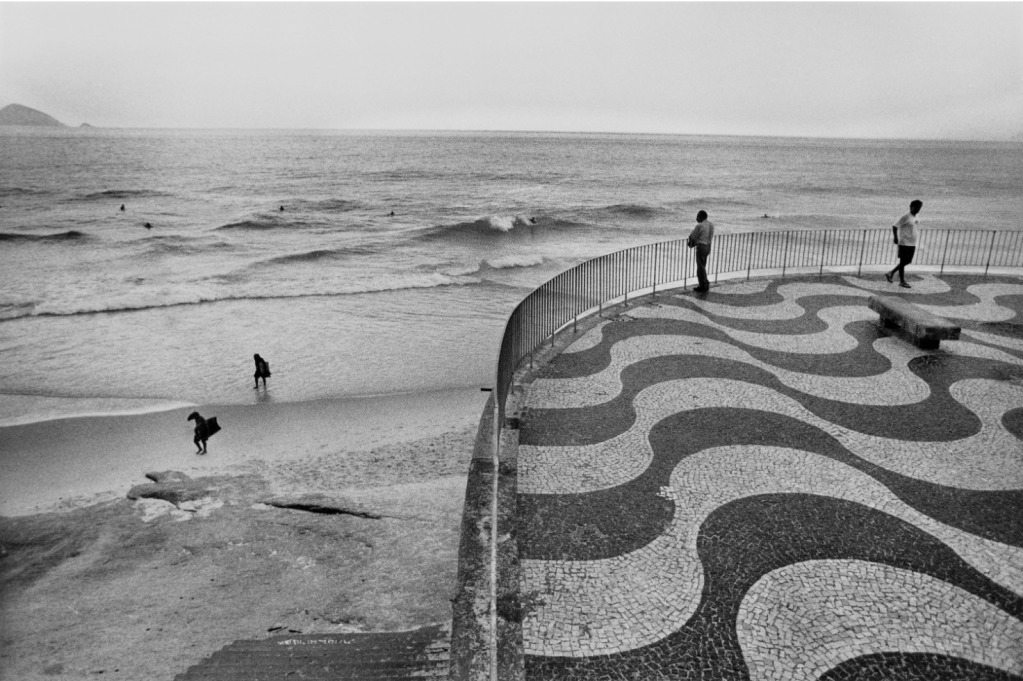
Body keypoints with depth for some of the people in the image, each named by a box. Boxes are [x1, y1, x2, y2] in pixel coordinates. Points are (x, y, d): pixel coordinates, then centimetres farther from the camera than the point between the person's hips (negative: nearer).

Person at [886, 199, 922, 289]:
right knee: (903, 261, 0)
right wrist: (896, 238, -19)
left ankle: (891, 273, 24)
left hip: (912, 244, 9)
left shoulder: (914, 218, 12)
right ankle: (902, 281, 8)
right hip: (904, 244, -9)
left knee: (907, 261, 12)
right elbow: (894, 226, -15)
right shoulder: (906, 217, -13)